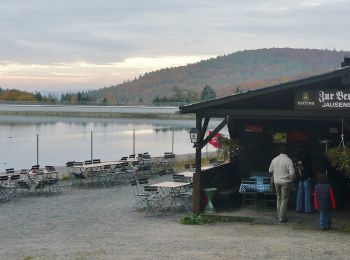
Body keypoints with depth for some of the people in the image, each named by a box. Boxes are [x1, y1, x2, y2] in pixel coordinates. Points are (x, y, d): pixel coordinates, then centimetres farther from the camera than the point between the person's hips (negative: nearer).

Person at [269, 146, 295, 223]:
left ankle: (279, 215, 26)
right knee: (284, 199, 1)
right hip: (285, 182, -5)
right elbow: (292, 173, -19)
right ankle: (282, 218, 0)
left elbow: (270, 170, 13)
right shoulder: (288, 160, -14)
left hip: (276, 182, 5)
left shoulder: (274, 159, 2)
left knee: (279, 198, 19)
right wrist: (291, 180, -1)